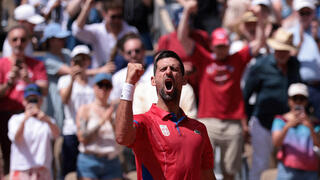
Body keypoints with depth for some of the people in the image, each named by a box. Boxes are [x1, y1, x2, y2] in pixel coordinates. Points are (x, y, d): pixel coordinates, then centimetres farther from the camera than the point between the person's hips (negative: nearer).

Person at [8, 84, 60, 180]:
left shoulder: (48, 121, 10)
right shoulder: (15, 119, 5)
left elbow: (56, 135, -13)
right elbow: (17, 139, -14)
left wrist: (47, 120, -34)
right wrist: (24, 120, -32)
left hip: (42, 171, 2)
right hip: (21, 170, -2)